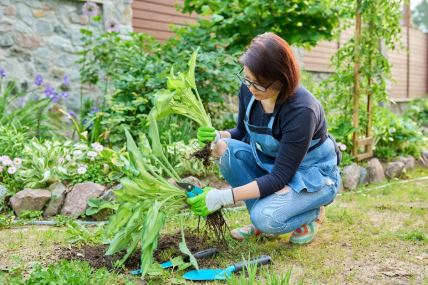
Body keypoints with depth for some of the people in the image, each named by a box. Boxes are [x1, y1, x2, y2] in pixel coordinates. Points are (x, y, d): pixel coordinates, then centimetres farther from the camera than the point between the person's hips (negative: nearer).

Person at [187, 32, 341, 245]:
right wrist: (218, 137, -20)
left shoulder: (301, 110, -32)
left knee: (266, 217, -32)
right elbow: (242, 133, 4)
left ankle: (312, 212, 2)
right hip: (270, 164, 6)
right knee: (227, 150, -21)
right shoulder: (248, 90, -14)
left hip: (312, 175, -6)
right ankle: (262, 219, -4)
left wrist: (224, 197, -36)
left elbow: (280, 177, -31)